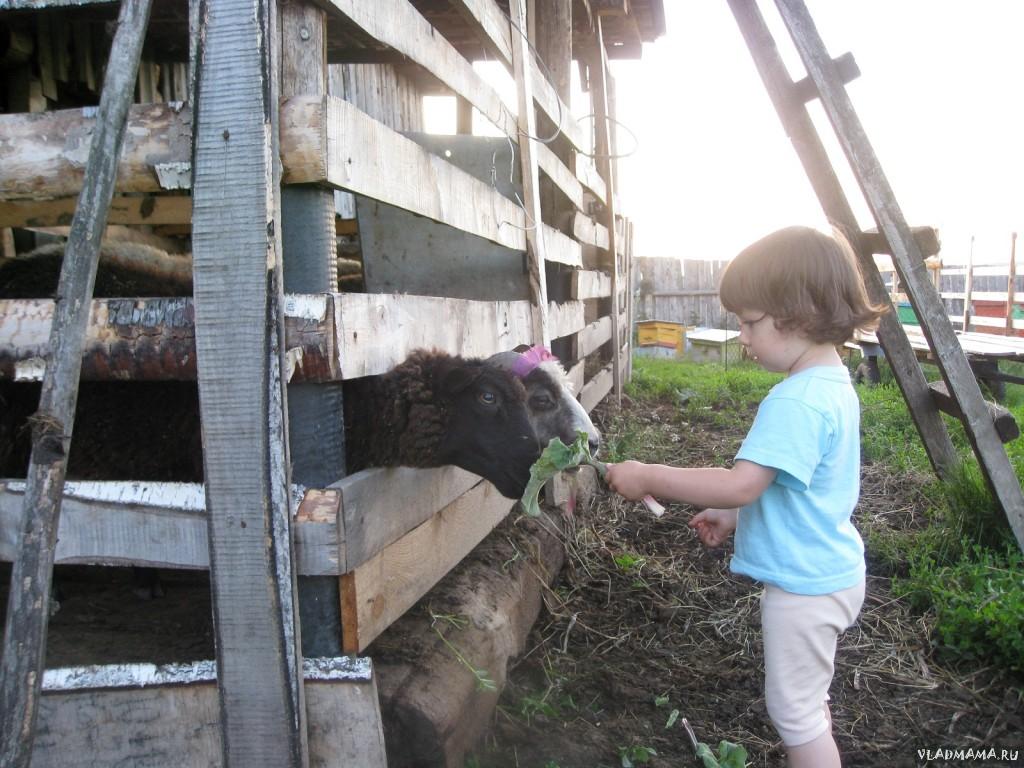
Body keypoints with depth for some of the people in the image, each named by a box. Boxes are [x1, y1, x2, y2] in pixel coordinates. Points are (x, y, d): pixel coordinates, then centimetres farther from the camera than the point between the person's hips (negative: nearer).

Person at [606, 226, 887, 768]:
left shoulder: (795, 402, -28)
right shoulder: (834, 385, 5)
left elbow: (740, 484, -33)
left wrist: (648, 477, -26)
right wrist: (733, 517, 13)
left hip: (804, 585, -10)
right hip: (829, 571, 10)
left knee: (794, 709, 7)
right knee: (808, 699, 27)